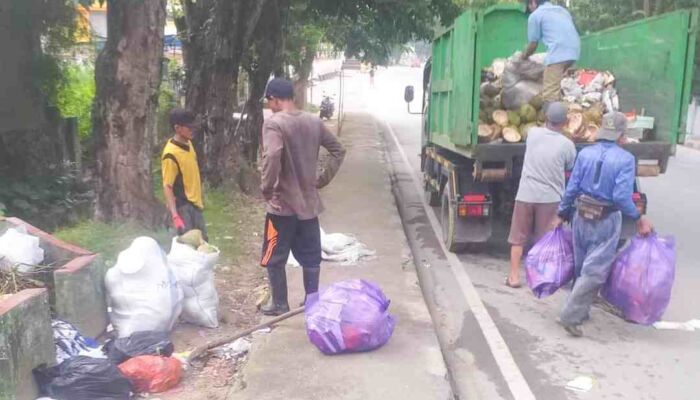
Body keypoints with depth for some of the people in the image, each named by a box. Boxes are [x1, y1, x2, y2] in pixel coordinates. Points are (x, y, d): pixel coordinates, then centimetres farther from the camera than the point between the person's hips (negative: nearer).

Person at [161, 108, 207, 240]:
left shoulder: (188, 144, 3)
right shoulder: (171, 154, -21)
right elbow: (167, 187, -22)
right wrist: (175, 216, -28)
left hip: (195, 204, 8)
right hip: (183, 207, -8)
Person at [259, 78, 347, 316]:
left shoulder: (274, 123, -14)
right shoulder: (314, 122, 6)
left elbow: (272, 156, -30)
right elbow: (338, 150, 12)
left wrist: (267, 189, -18)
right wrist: (322, 179, 12)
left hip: (282, 204, -6)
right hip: (309, 201, 6)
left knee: (274, 258, 10)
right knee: (310, 256, 15)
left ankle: (279, 304, 19)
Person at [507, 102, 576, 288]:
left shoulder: (532, 133, -3)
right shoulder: (567, 145, -7)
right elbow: (571, 173, 7)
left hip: (526, 194, 1)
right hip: (551, 197, -1)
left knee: (518, 237, 10)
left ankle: (514, 276, 12)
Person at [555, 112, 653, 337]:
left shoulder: (585, 154, -1)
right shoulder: (625, 159, -12)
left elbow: (572, 188, 1)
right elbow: (622, 196, -18)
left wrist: (562, 214, 12)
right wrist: (639, 219, -6)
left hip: (582, 216, 5)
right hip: (606, 221, -5)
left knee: (581, 266, 18)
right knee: (594, 271, 1)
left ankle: (581, 311, 30)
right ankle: (571, 316, -3)